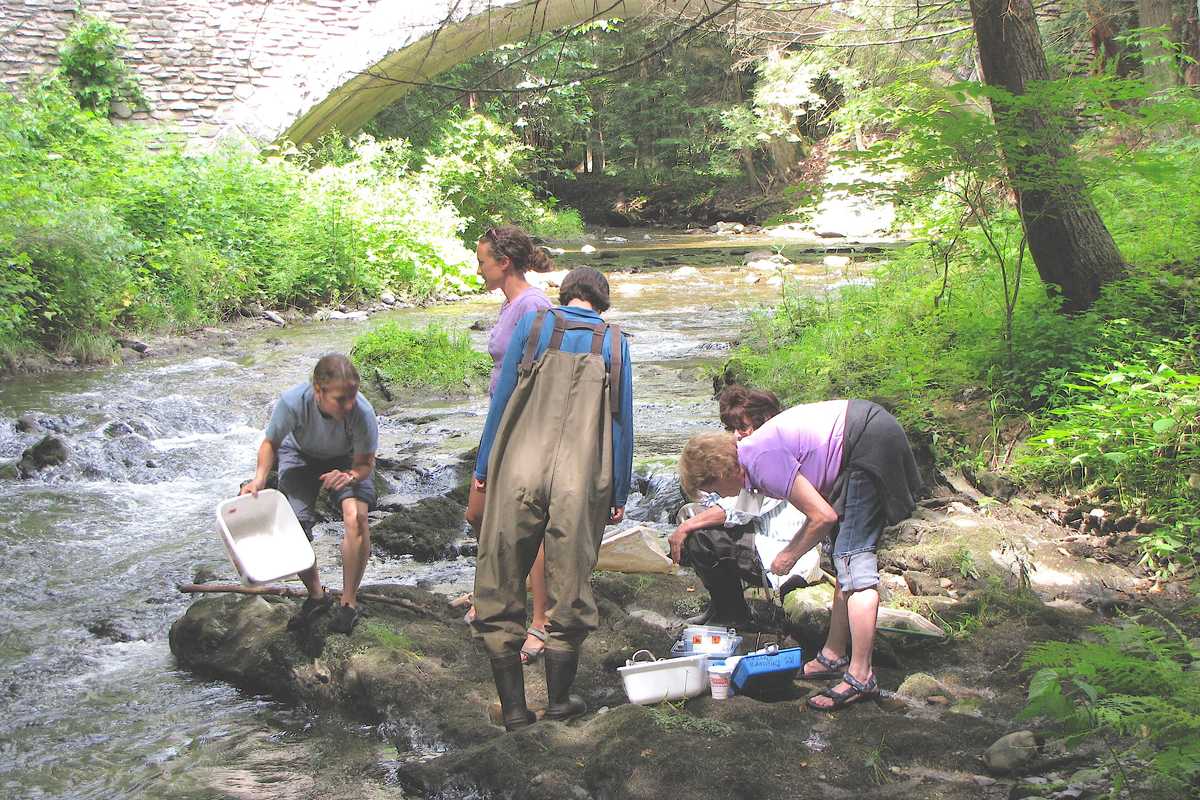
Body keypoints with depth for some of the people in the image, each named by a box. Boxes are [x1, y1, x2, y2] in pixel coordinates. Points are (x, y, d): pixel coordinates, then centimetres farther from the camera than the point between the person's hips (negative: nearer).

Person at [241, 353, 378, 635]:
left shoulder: (362, 412, -37)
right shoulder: (292, 402, -36)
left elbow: (365, 463, -21)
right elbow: (271, 443, -14)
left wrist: (349, 475, -44)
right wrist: (259, 477, -29)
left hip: (347, 461, -1)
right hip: (300, 456, 1)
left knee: (356, 516, -25)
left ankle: (349, 601, -5)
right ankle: (315, 594, 17)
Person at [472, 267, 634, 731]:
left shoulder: (532, 325, 9)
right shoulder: (614, 342, 11)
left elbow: (502, 398, 8)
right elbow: (621, 420, 10)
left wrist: (483, 468, 15)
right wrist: (619, 493, 16)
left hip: (518, 474, 0)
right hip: (580, 485, 1)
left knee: (501, 588, 8)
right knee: (569, 590, 11)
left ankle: (513, 707, 10)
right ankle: (559, 700, 19)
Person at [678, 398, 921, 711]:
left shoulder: (763, 462, -18)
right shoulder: (754, 448, 12)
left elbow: (823, 516, -18)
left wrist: (791, 555, -3)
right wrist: (791, 548, 13)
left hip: (871, 446, -11)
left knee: (853, 564, -10)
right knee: (846, 559, 15)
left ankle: (861, 678, -8)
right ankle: (833, 656, 23)